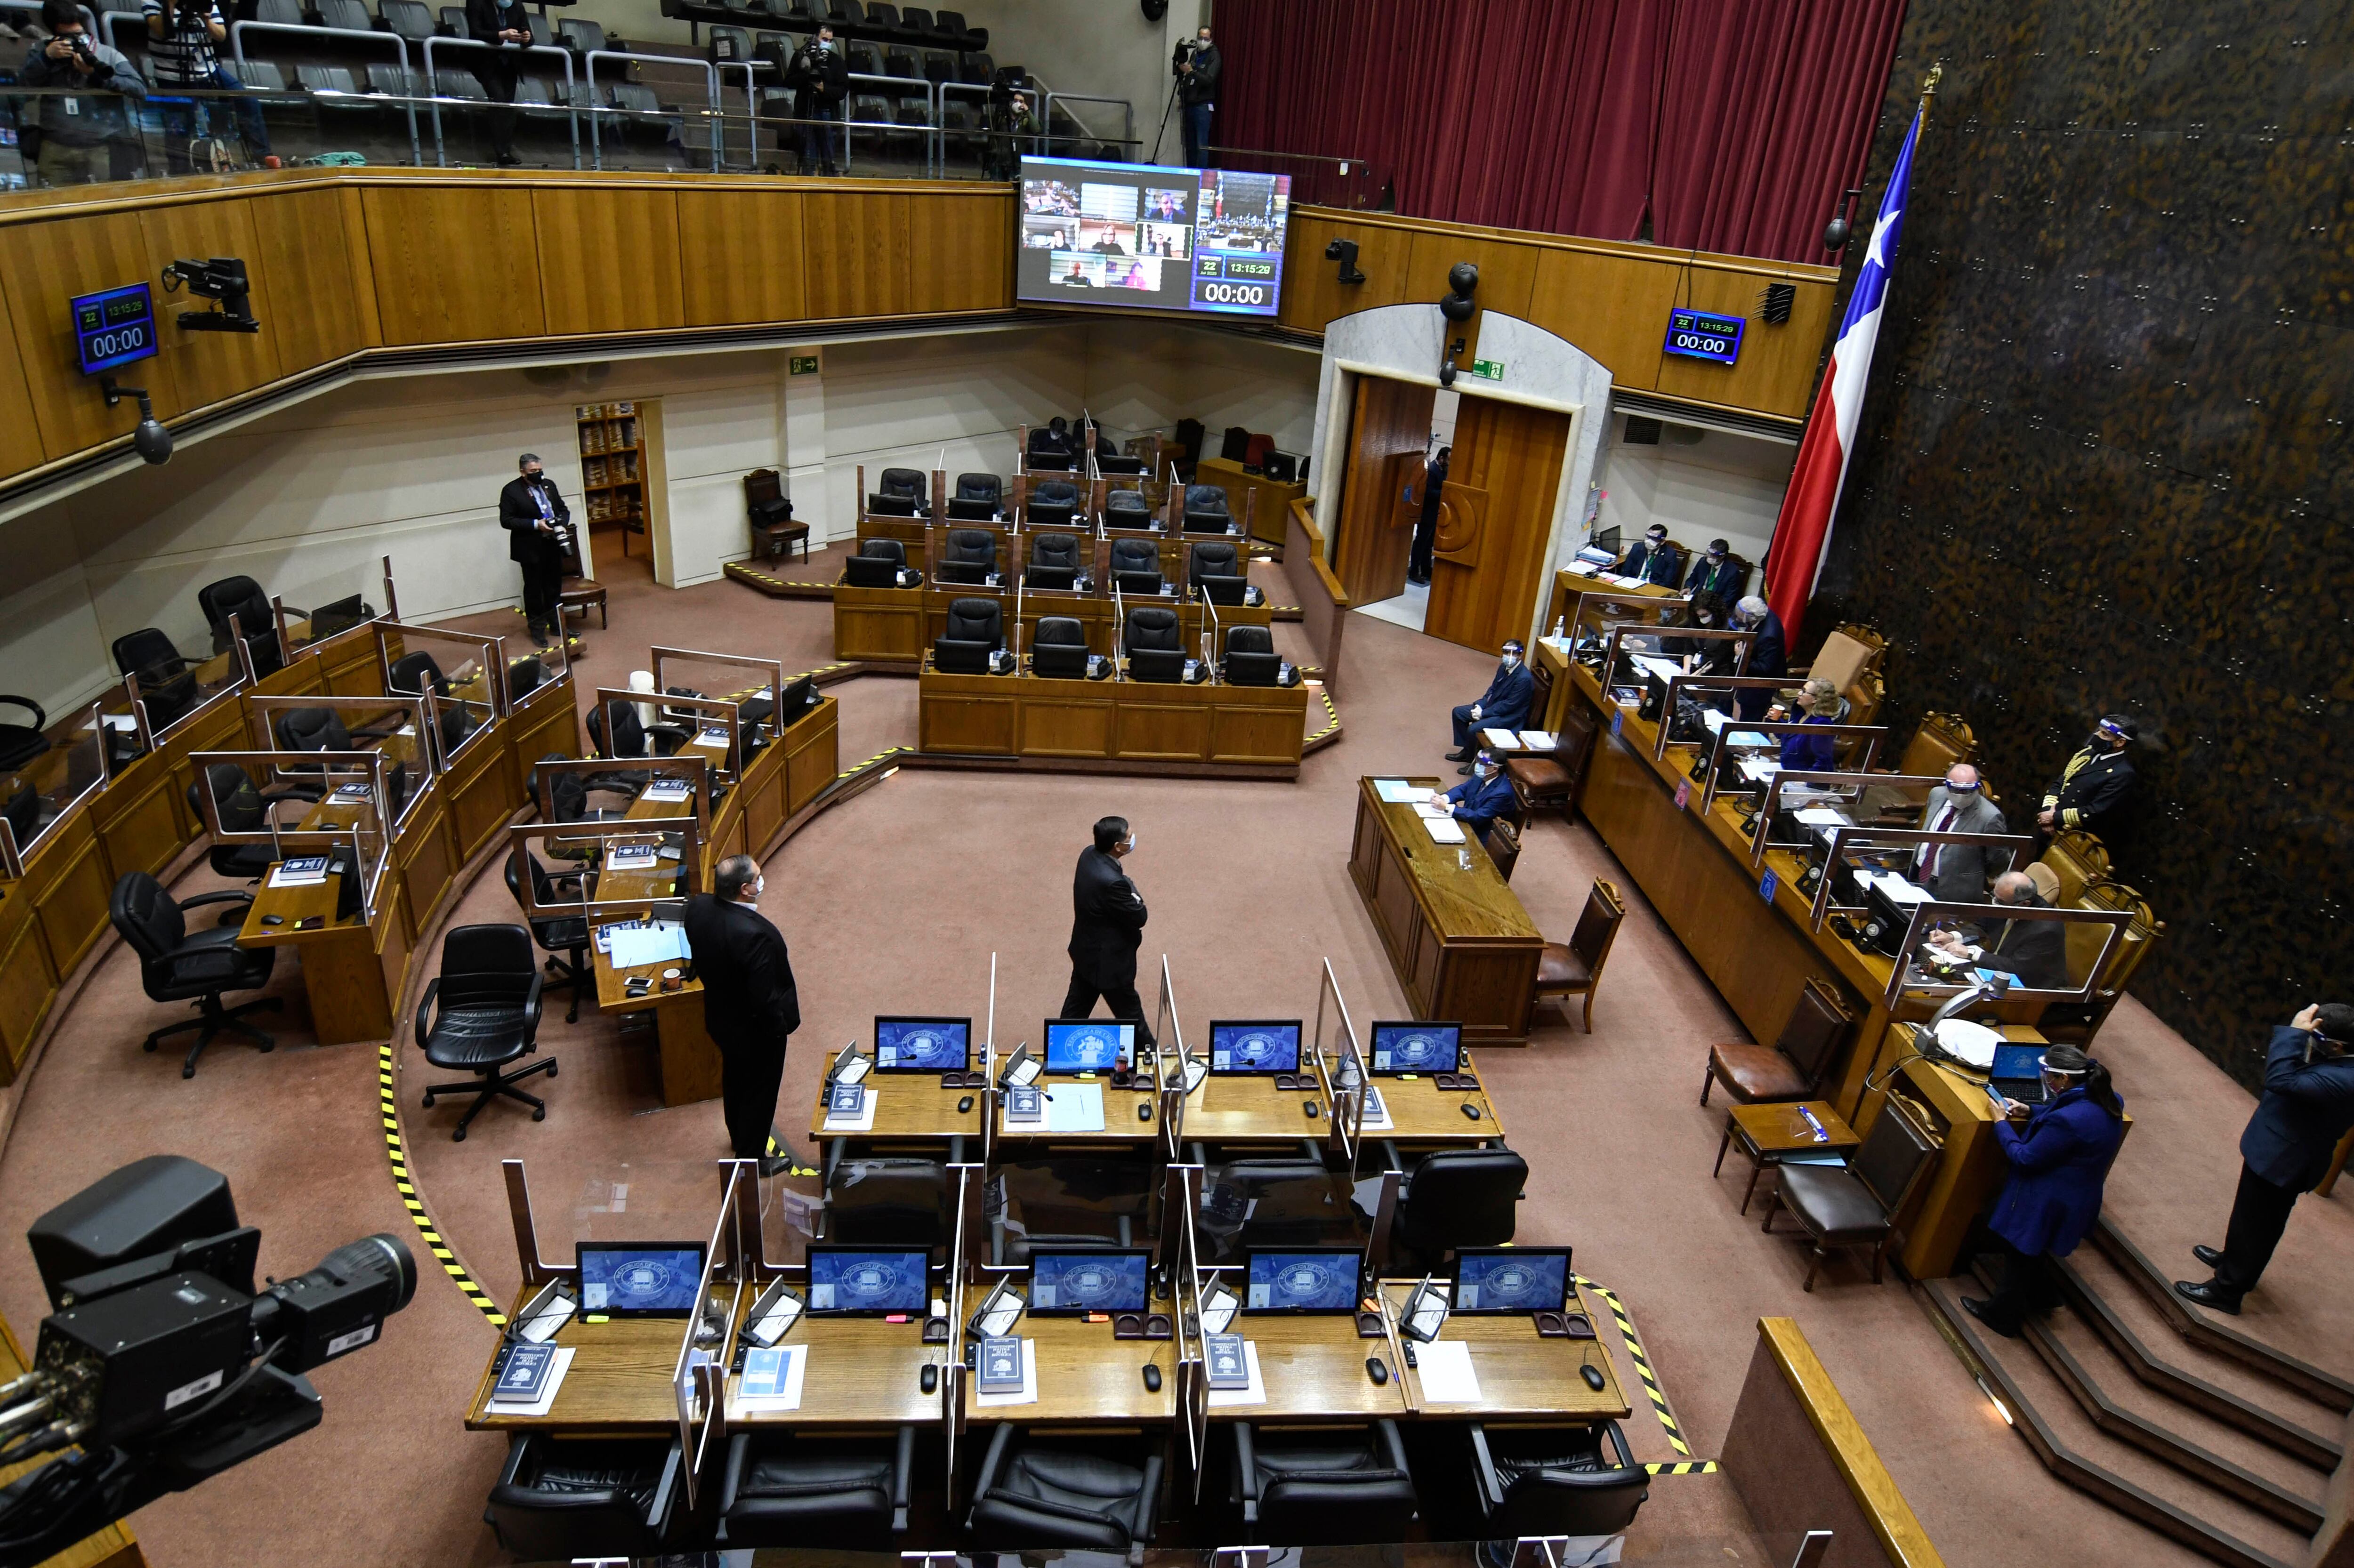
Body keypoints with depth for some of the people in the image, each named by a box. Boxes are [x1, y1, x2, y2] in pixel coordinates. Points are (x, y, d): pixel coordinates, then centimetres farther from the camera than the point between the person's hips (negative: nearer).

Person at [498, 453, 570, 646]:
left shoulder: (549, 485, 7)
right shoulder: (511, 491, -10)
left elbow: (563, 508, 16)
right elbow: (506, 520, -13)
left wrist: (562, 523, -6)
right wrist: (535, 525, -21)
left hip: (554, 545, 5)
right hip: (531, 549, -5)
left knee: (554, 587, 13)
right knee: (534, 589, 4)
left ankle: (556, 626, 26)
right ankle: (537, 629, 14)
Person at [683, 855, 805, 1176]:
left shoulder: (697, 908, -17)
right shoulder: (755, 934, -40)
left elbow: (699, 962, 1)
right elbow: (764, 997, -31)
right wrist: (780, 1025, -12)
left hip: (719, 1017, 8)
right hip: (755, 1029, -7)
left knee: (734, 1079, 30)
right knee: (759, 1091, 18)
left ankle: (739, 1139, 55)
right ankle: (751, 1159, 39)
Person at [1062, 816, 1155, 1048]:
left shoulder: (1089, 854, -8)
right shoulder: (1111, 881, -37)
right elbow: (1139, 918, -22)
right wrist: (1133, 893, -7)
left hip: (1085, 952, 9)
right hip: (1108, 962, -9)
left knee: (1076, 1008, 23)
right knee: (1131, 1015, 13)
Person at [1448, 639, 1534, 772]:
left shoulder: (1524, 678, -26)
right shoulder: (1504, 667, 1)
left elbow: (1509, 705, -25)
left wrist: (1483, 713, -21)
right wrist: (1480, 705, -6)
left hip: (1510, 716, -9)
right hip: (1493, 706, 10)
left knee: (1474, 728, -27)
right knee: (1458, 712, 7)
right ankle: (1466, 750, 18)